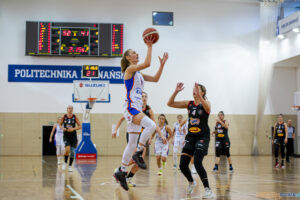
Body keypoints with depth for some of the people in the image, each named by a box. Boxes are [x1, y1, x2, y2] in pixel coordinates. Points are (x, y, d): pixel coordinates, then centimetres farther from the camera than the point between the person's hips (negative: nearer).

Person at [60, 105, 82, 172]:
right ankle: (65, 162, 3)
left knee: (72, 151, 3)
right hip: (66, 136, -1)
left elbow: (80, 126, -1)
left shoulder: (75, 117, -3)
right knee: (67, 149, -21)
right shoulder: (64, 117, -2)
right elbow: (60, 124, 11)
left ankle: (70, 166, 17)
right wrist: (62, 128, -11)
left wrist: (73, 129, -16)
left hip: (73, 136, 1)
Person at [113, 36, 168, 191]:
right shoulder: (129, 69, -5)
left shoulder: (138, 73, 21)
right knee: (151, 125, -29)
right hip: (130, 107, -9)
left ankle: (121, 171, 14)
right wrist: (149, 46, -13)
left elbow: (155, 79, 20)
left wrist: (162, 65, 14)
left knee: (133, 142, 8)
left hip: (137, 108, 9)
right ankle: (138, 153, -15)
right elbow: (147, 63, -19)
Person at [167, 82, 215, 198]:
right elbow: (170, 103, 1)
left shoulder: (206, 103, -5)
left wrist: (198, 95, -45)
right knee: (183, 165, 1)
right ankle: (191, 183, 30)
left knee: (197, 163, -21)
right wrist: (176, 92, -14)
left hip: (203, 137, -5)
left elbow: (207, 108, -32)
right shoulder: (189, 104, 6)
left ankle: (208, 190, -13)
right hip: (190, 136, 5)